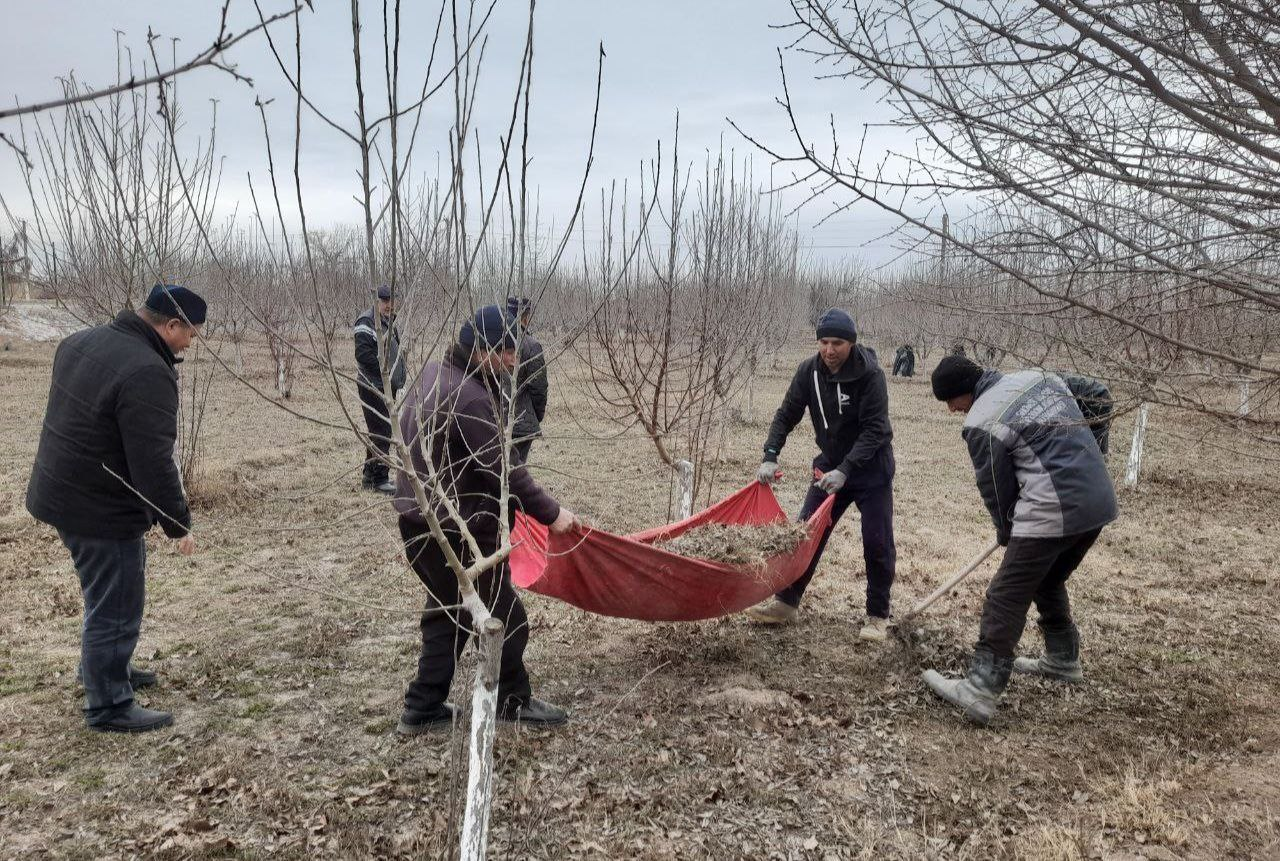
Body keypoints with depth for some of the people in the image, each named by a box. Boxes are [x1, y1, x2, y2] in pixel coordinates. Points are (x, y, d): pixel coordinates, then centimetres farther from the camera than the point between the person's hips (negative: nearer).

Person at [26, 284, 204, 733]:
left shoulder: (82, 341, 5)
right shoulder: (147, 374, -26)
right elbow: (154, 465, -26)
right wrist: (179, 525, -16)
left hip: (62, 492, 10)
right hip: (102, 511, -10)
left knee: (110, 595, 26)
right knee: (115, 609, 4)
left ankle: (108, 669, 42)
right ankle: (109, 706, 16)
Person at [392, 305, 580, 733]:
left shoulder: (433, 374, 8)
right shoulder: (470, 398, -24)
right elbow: (504, 470, -24)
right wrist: (551, 513, -15)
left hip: (419, 521, 10)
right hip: (457, 532, -10)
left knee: (447, 613, 21)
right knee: (505, 616, 7)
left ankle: (423, 708, 25)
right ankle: (514, 701, 23)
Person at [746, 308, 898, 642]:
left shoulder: (870, 374, -22)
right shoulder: (809, 370, -8)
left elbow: (874, 430, -25)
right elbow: (787, 414, -4)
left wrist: (845, 470, -33)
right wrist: (770, 456, -16)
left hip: (871, 469, -4)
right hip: (830, 466, 5)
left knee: (877, 543, -1)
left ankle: (877, 616, 14)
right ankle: (786, 603, 15)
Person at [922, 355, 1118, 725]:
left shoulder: (981, 424, -10)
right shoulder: (1038, 376, 12)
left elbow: (995, 488, -2)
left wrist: (1007, 534, 16)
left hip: (1052, 512, -9)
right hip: (1099, 501, 9)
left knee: (1006, 598, -5)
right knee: (1049, 582, 27)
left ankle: (980, 691, -6)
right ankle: (1063, 660, 41)